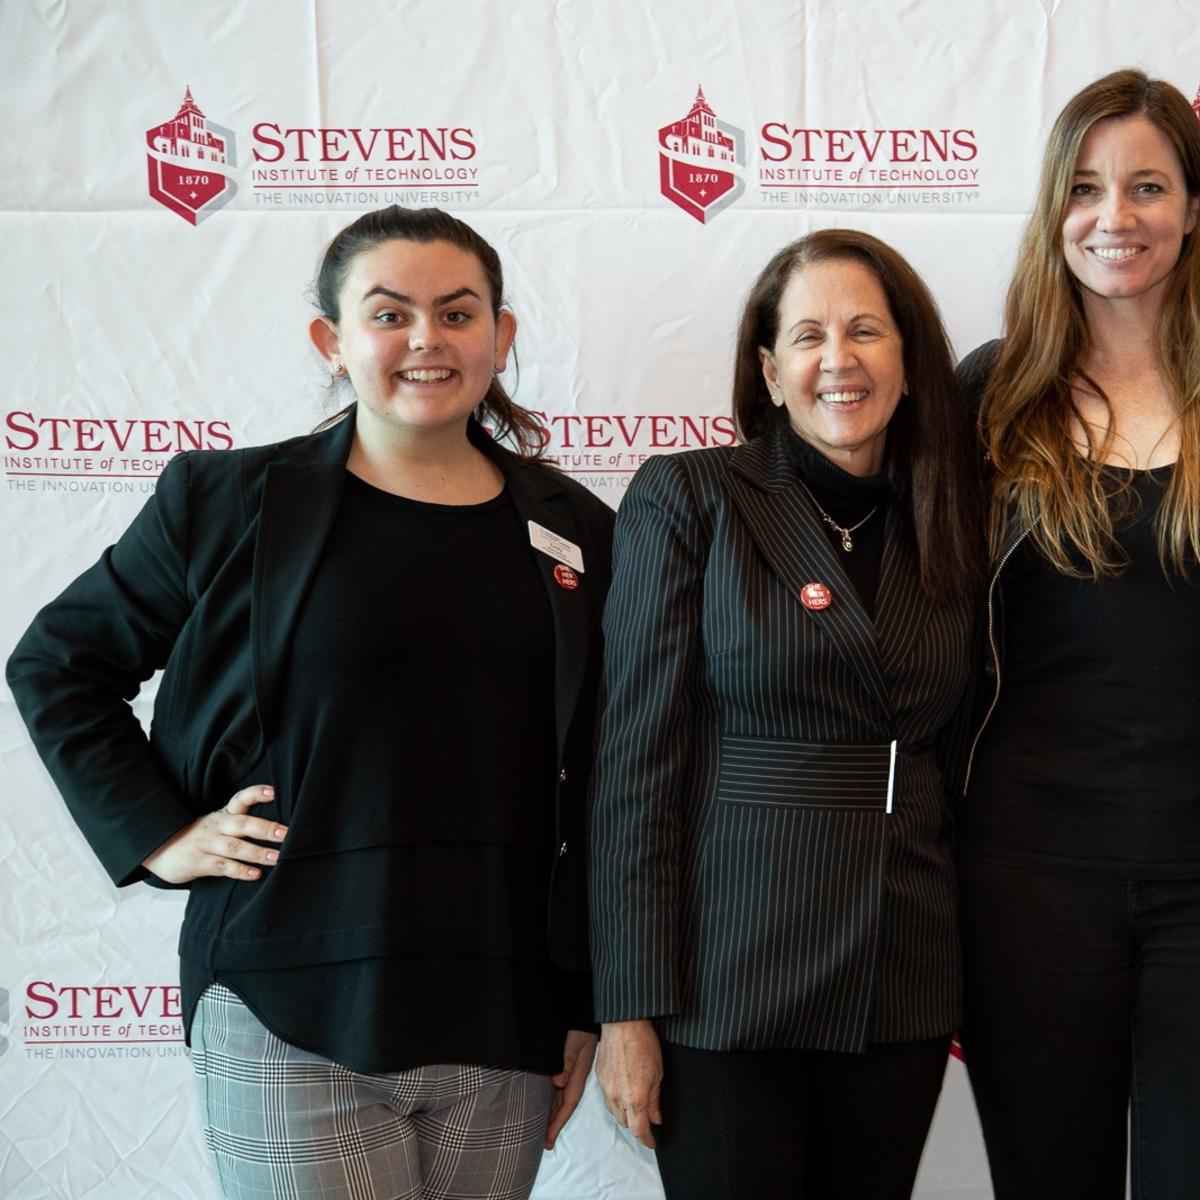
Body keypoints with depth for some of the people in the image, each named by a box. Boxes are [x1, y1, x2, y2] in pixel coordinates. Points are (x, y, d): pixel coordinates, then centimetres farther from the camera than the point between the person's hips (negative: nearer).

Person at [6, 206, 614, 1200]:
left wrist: (590, 1003, 9)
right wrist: (157, 836, -1)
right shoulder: (230, 500, -1)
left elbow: (601, 798, 10)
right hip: (292, 1021, -2)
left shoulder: (575, 533, 6)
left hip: (502, 1023, 3)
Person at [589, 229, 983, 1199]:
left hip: (906, 988, 4)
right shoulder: (688, 497, -6)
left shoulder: (952, 523, 8)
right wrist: (630, 1008, -12)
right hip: (729, 976, -4)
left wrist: (968, 985, 10)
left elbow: (947, 749, 14)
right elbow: (635, 757, -9)